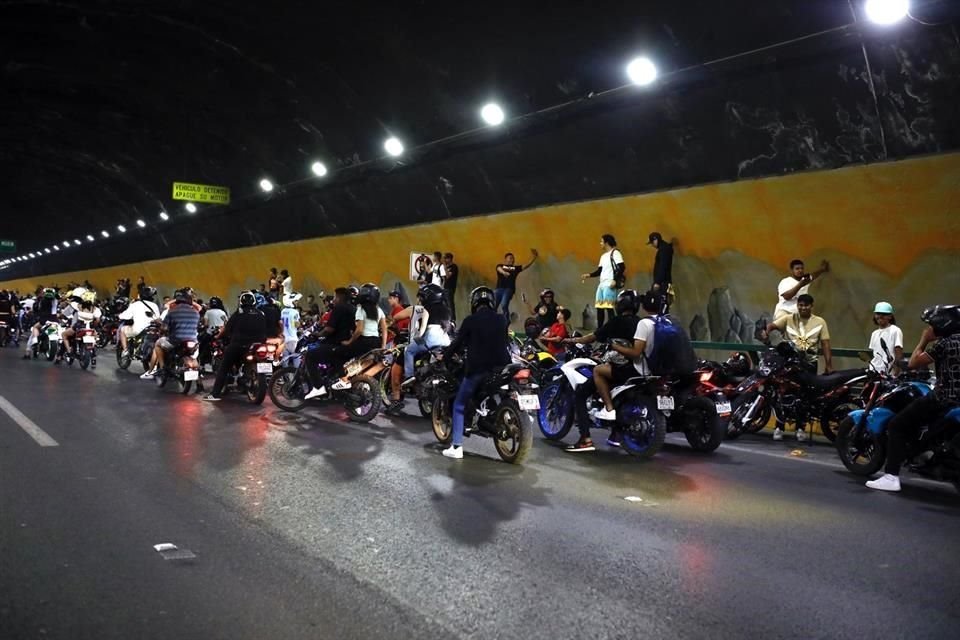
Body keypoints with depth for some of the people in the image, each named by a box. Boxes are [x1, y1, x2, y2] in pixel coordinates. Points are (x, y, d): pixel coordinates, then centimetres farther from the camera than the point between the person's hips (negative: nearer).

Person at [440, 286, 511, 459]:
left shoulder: (470, 320, -4)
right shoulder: (502, 320, 6)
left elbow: (457, 343, 1)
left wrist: (444, 357, 16)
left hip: (477, 369, -3)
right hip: (501, 367, 4)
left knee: (459, 405, 8)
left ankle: (456, 447, -1)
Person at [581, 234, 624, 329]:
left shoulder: (615, 253, -5)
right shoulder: (603, 256, 21)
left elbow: (622, 267, -14)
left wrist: (615, 280, -20)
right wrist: (589, 275, 11)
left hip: (609, 285, -9)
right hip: (601, 285, 9)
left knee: (609, 308, -11)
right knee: (599, 308, 10)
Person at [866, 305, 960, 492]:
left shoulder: (944, 343, -11)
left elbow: (913, 363, -8)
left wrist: (924, 341, 2)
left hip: (944, 398, -9)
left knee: (896, 425, -4)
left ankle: (891, 476, -12)